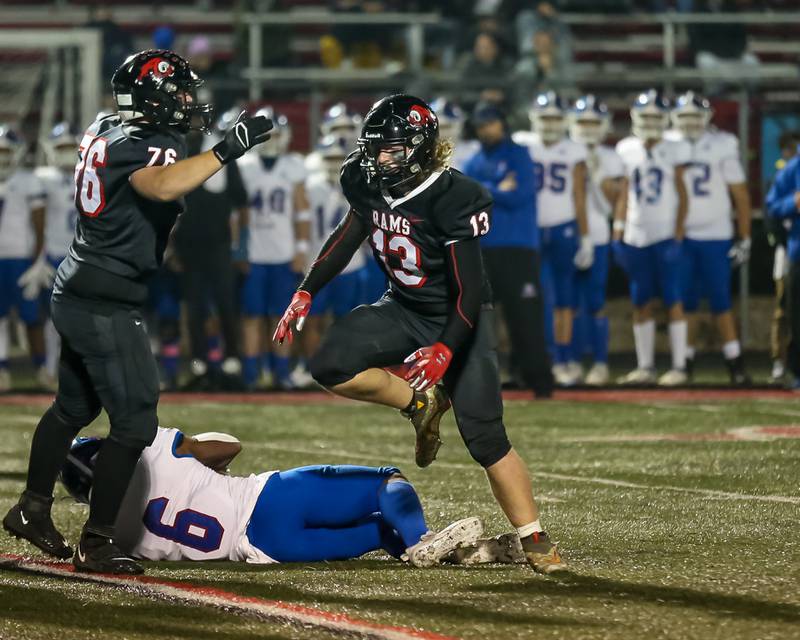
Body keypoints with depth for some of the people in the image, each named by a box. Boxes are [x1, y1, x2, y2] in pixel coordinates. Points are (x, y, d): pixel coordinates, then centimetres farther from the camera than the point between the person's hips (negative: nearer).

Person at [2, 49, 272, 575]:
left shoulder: (106, 130, 7)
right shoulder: (136, 146, -20)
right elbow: (161, 186, -42)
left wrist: (188, 130, 17)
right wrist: (226, 151, -44)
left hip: (77, 295, 10)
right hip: (107, 307, -10)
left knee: (74, 407, 25)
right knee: (135, 423, -4)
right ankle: (96, 543, -1)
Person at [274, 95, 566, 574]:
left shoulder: (451, 200, -28)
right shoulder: (371, 186, -8)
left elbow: (469, 289, -28)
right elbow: (348, 238, 11)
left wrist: (445, 349, -40)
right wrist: (306, 294, 6)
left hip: (458, 319, -6)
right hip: (404, 312, 6)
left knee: (485, 436, -14)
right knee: (331, 367, -20)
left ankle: (535, 540, -6)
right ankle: (421, 402, 1)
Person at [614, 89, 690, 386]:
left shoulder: (675, 150, -2)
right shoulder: (628, 150, 9)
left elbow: (682, 196, -2)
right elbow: (624, 196, 14)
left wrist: (678, 235, -8)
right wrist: (618, 232, 8)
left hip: (665, 235, -4)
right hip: (636, 236, 4)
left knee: (673, 301, -5)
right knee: (641, 303, 6)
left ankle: (679, 367, -3)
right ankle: (645, 367, 12)